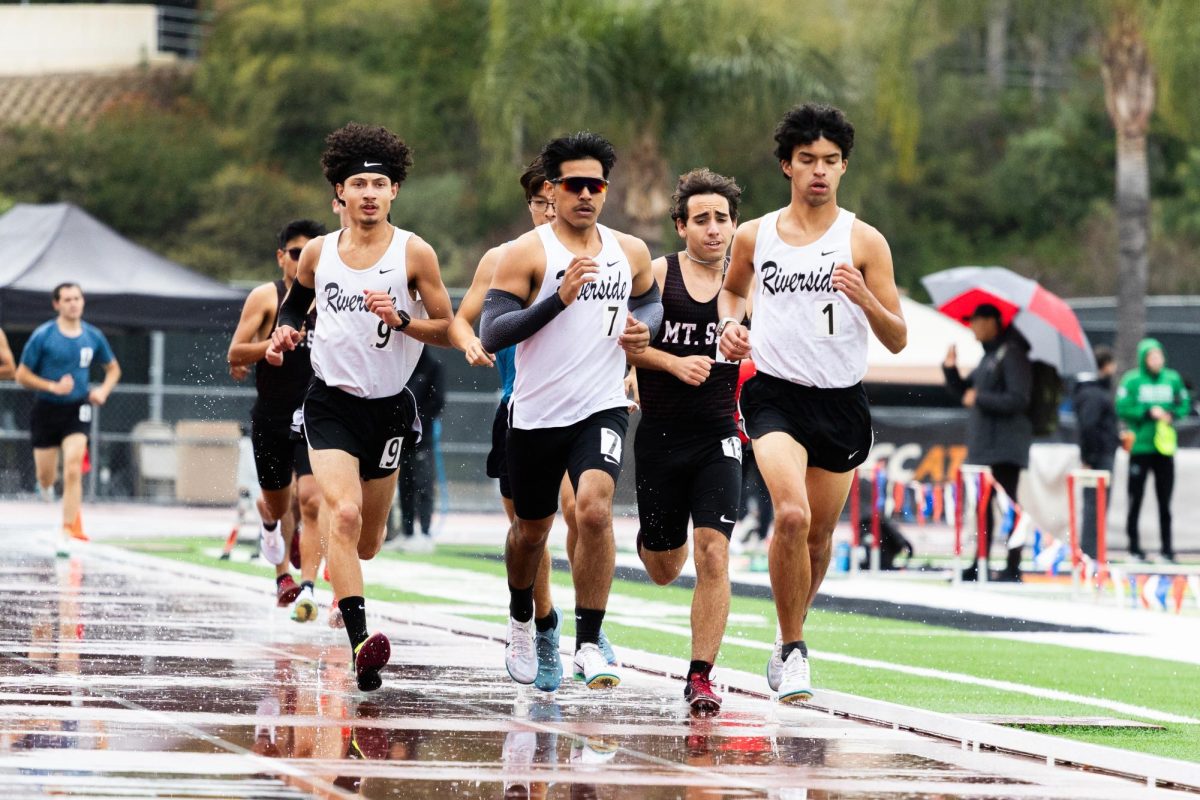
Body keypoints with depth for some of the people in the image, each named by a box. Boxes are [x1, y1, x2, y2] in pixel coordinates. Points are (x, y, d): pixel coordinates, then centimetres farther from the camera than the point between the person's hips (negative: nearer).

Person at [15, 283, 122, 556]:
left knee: (73, 471, -15)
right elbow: (21, 374, -7)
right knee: (46, 477, 8)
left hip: (77, 411, 1)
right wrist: (53, 386, -20)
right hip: (47, 410, -1)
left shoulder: (93, 336, -1)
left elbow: (113, 368, 15)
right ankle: (46, 485, 48)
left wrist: (104, 390, -5)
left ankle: (67, 532, -10)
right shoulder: (43, 336, -10)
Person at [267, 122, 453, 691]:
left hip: (389, 407, 1)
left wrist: (400, 320, -20)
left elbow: (448, 331, -3)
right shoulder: (319, 253, 1)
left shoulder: (415, 253, -5)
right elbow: (295, 301, 20)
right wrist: (284, 332, -1)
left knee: (367, 541, 12)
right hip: (331, 403, -1)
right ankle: (360, 644, -30)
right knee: (343, 516, -23)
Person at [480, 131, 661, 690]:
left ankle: (589, 646, -17)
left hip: (602, 408, 1)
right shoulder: (526, 254, -8)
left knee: (595, 509, -24)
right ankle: (521, 621, 46)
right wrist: (559, 298, -25)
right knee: (531, 528, 16)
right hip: (536, 414, -1)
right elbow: (491, 334, -15)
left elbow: (650, 301, 25)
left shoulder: (630, 252, 5)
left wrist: (644, 329, 2)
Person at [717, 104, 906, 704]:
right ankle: (793, 652, -10)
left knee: (819, 534, 11)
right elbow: (731, 288, 26)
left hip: (840, 401, 1)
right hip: (775, 392, -1)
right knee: (791, 514, -24)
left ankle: (789, 641, 38)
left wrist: (864, 299, -21)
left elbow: (897, 340, -2)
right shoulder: (754, 236, 3)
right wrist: (730, 322, 4)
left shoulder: (864, 243, -2)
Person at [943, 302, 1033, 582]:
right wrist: (950, 369, 8)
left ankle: (1013, 567, -7)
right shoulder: (987, 357, 19)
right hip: (982, 444, 9)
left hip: (1005, 446, -9)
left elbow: (1018, 400, -17)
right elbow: (963, 394, 23)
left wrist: (979, 398, -15)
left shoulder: (1011, 355, -9)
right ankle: (979, 566, 16)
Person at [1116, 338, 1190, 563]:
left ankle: (1167, 547, 11)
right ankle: (1134, 546, 10)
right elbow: (1122, 409, -9)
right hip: (1140, 448, -3)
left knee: (1165, 500, 6)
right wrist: (1148, 412, -17)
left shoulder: (1172, 379, 4)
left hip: (1165, 447, 3)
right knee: (1135, 498, 2)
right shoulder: (1131, 381, -5)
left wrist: (1172, 415, -10)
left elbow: (1184, 405, 10)